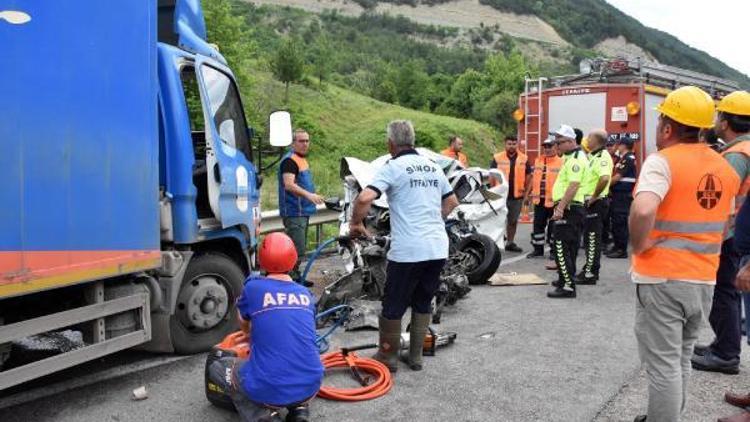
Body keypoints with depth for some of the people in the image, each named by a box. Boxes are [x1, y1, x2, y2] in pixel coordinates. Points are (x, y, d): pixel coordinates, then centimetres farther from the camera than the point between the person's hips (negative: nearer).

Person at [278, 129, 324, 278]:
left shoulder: (302, 159, 16)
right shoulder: (290, 160, -15)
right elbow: (289, 185, -29)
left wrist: (312, 197, 29)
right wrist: (308, 195, -41)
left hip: (303, 211, 10)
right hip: (294, 213, -10)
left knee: (301, 248, 17)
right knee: (297, 250, -13)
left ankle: (296, 277, 27)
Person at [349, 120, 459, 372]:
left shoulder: (393, 167, -7)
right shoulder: (432, 167, 14)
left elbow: (364, 198, -20)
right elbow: (452, 202, 25)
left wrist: (356, 223, -4)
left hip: (407, 251, -6)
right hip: (438, 249, 6)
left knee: (393, 305, 10)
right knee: (423, 303, 19)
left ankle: (388, 356, 22)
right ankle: (416, 356, 27)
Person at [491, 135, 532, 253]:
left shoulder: (524, 159, 5)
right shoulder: (497, 158, -1)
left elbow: (528, 178, 10)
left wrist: (526, 194, 4)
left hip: (517, 196, 3)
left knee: (513, 221, 13)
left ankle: (510, 243, 25)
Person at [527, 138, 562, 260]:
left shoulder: (561, 162, -8)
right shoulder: (537, 161, 11)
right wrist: (534, 194, 16)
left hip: (554, 200, -5)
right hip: (539, 200, 5)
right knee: (538, 225, 10)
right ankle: (538, 249, 20)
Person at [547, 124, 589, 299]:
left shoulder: (575, 159, -15)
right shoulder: (570, 157, 19)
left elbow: (573, 186, -25)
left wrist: (560, 208, -28)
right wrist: (560, 206, 22)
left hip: (569, 209, -11)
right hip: (569, 208, 11)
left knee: (562, 247, -12)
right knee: (568, 247, 18)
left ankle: (568, 287, -11)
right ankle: (566, 279, 30)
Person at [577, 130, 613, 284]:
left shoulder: (602, 156, -16)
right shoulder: (593, 156, 15)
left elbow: (604, 178, -34)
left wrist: (594, 197, -24)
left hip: (596, 202, -10)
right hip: (590, 202, 10)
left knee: (593, 238, -4)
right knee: (589, 237, 16)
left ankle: (590, 274, 2)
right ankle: (589, 268, 26)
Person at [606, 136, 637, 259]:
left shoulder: (628, 159, -14)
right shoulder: (624, 158, 16)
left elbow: (617, 177, -18)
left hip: (623, 195, -10)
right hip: (620, 194, 10)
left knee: (620, 222, -6)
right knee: (616, 221, 14)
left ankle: (622, 250, -1)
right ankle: (617, 246, 22)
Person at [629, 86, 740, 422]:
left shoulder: (662, 161, -15)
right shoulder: (724, 167, 9)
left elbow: (643, 211, -32)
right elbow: (723, 224, 19)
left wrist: (638, 246, -17)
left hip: (662, 278, -7)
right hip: (704, 280, 7)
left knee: (662, 365, 2)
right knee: (681, 360, 21)